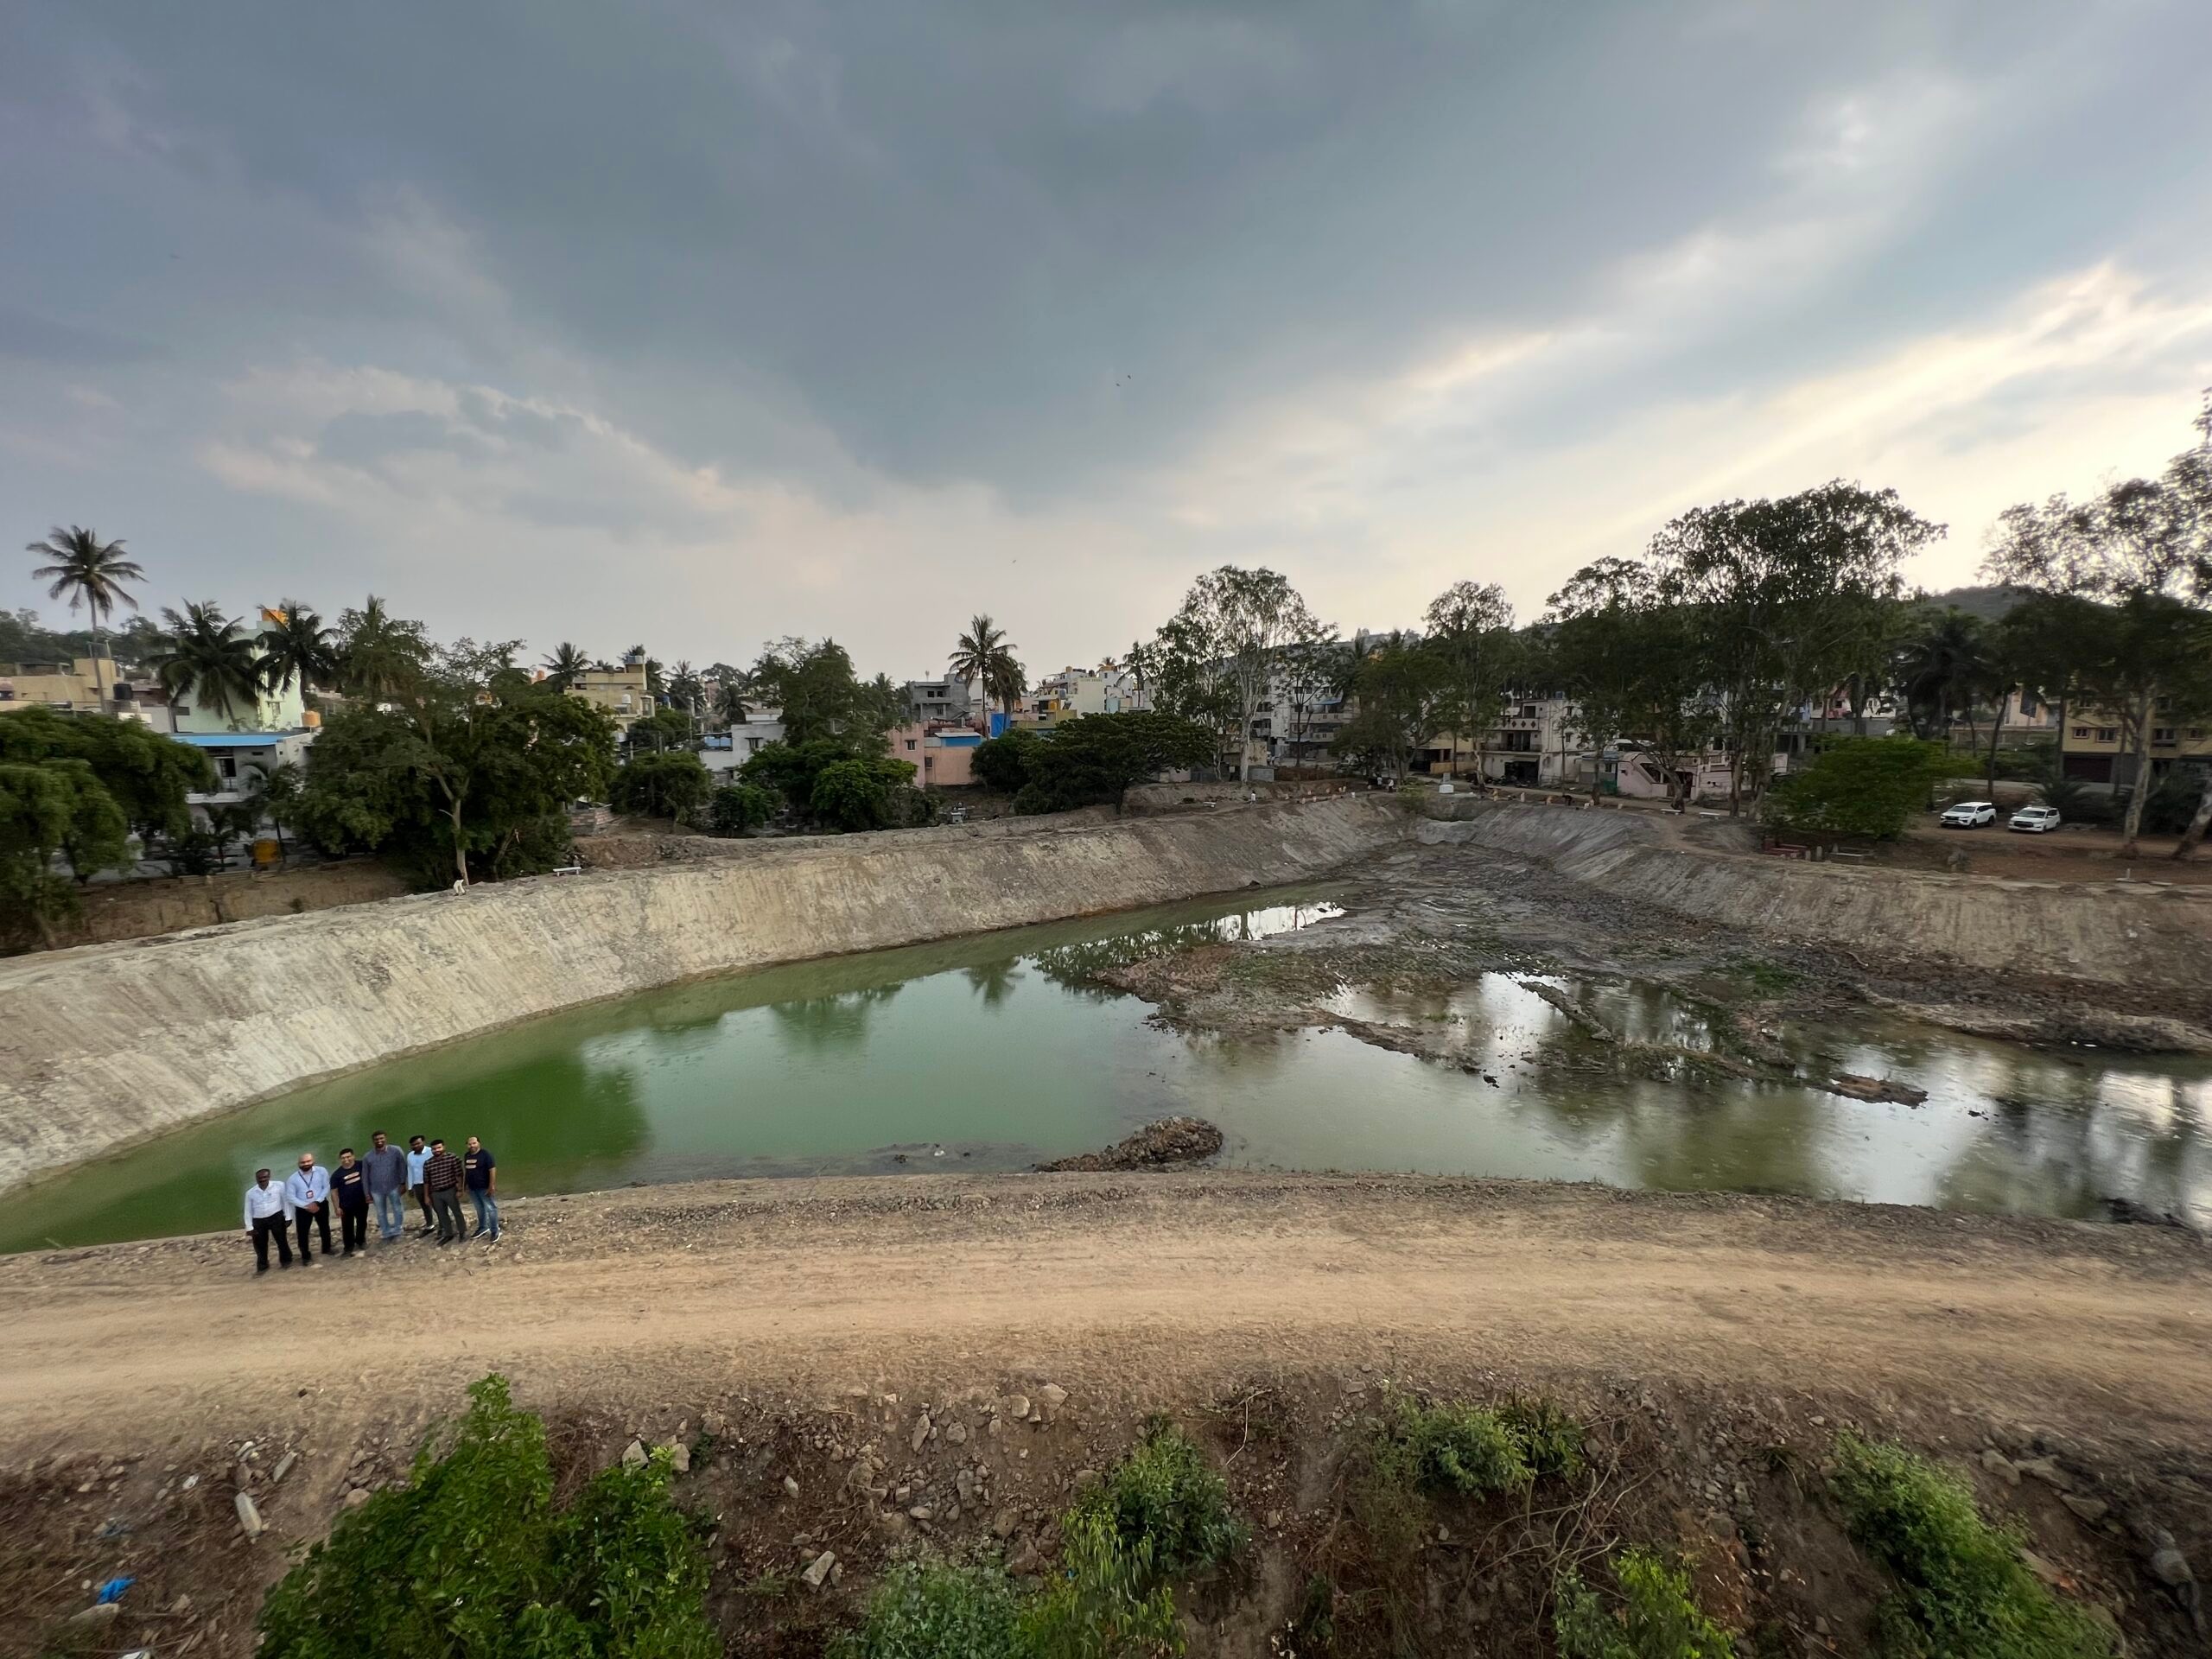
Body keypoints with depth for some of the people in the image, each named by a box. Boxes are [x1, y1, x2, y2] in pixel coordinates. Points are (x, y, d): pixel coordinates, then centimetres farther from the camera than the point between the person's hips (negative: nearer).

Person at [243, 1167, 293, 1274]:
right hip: (258, 1221, 2)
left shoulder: (278, 1187, -6)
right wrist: (249, 1227, 2)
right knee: (260, 1245, 10)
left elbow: (286, 1202, 0)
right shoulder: (250, 1193, -2)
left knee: (281, 1240, 9)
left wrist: (288, 1217, -2)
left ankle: (286, 1260, 30)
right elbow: (248, 1211, 5)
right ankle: (262, 1266, 31)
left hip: (276, 1217, -2)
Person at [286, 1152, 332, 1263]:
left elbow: (326, 1188, -9)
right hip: (302, 1208, -1)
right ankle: (305, 1256, 21)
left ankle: (326, 1249, 39)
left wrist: (316, 1202, -20)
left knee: (325, 1227, 17)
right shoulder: (292, 1178, -12)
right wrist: (307, 1206, -20)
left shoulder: (322, 1171, -11)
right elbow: (291, 1197, -12)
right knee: (302, 1233, 3)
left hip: (321, 1205, 1)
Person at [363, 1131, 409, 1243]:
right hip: (377, 1189, 2)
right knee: (381, 1213, 12)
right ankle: (386, 1234, 24)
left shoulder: (395, 1151, -9)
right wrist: (368, 1193, 6)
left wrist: (403, 1183, -8)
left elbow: (402, 1167, -4)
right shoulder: (368, 1157, -2)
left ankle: (397, 1232, 19)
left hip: (394, 1187, -2)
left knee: (397, 1209, 5)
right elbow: (366, 1175, 5)